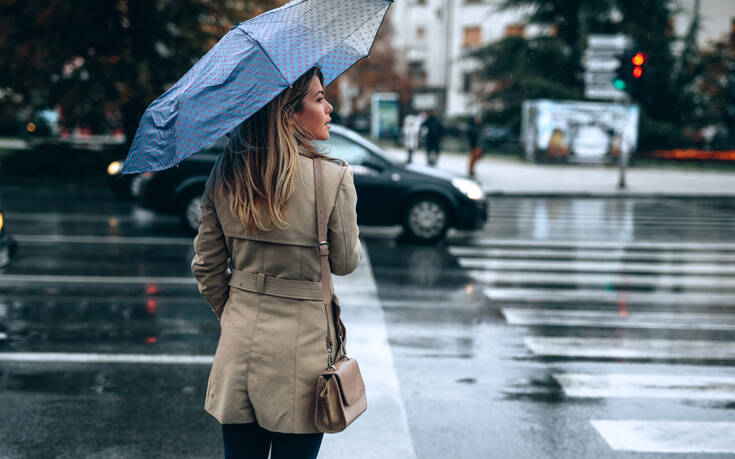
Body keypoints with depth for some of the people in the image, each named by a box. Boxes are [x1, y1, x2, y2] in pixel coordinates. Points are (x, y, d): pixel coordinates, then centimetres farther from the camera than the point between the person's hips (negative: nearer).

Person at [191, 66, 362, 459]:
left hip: (239, 339, 4)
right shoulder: (333, 178, -15)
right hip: (302, 342, -4)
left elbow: (206, 265, 6)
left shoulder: (223, 176, 0)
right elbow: (345, 263, -2)